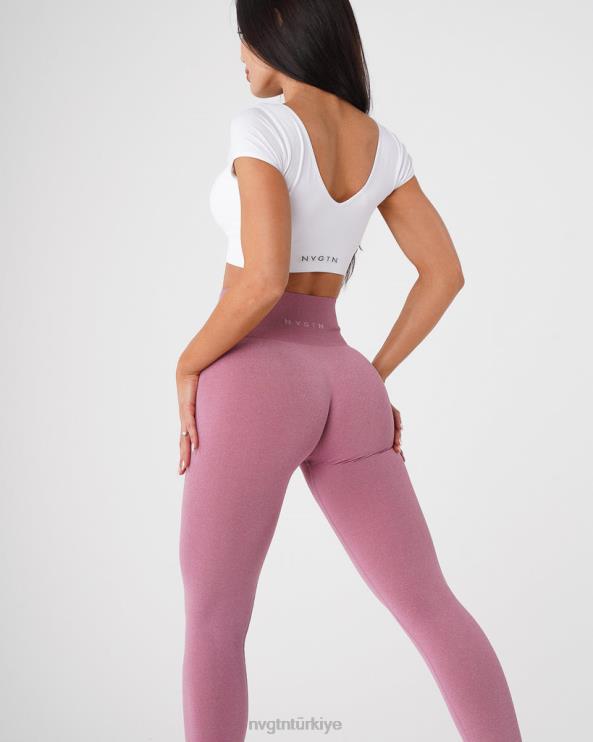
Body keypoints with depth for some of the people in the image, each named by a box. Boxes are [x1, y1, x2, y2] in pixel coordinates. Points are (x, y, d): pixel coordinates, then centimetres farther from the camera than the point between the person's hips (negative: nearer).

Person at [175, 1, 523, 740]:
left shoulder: (261, 127, -10)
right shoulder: (382, 143, 11)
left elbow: (263, 280, -20)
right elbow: (444, 273, 9)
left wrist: (188, 367, -5)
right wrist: (373, 378, 13)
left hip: (255, 388, -6)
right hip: (340, 389, 6)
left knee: (212, 623, 8)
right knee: (430, 607, 11)